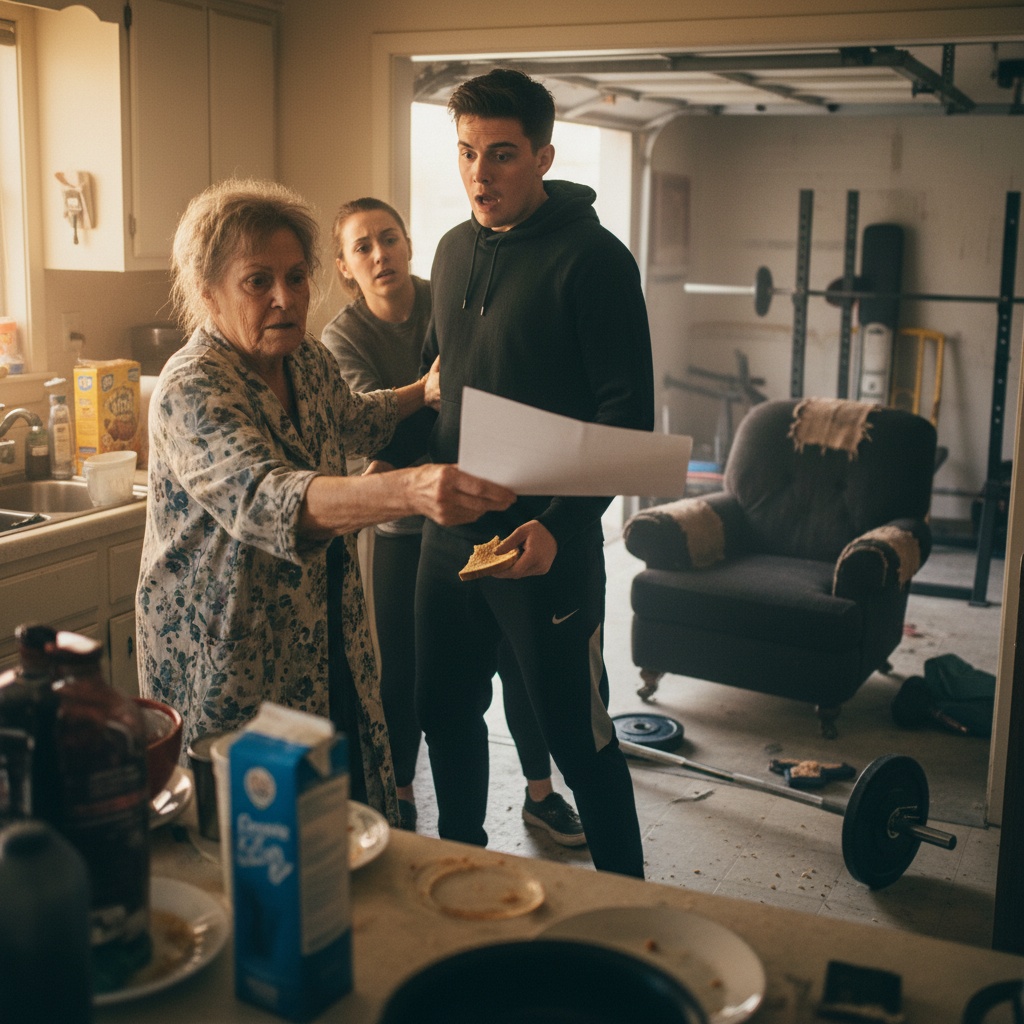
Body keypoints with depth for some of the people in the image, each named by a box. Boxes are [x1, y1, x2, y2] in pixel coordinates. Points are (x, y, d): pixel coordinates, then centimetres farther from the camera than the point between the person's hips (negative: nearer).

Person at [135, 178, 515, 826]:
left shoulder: (310, 359, 2)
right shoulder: (190, 391, -23)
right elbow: (267, 500, -42)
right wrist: (410, 490, -57)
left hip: (329, 644, 7)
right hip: (231, 668, -7)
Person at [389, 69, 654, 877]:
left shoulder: (592, 258, -12)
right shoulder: (454, 250, 10)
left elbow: (629, 414, -15)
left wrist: (558, 524, -24)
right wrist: (399, 461, 7)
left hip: (547, 540, -7)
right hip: (451, 529, 7)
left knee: (577, 736, 2)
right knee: (446, 712, 18)